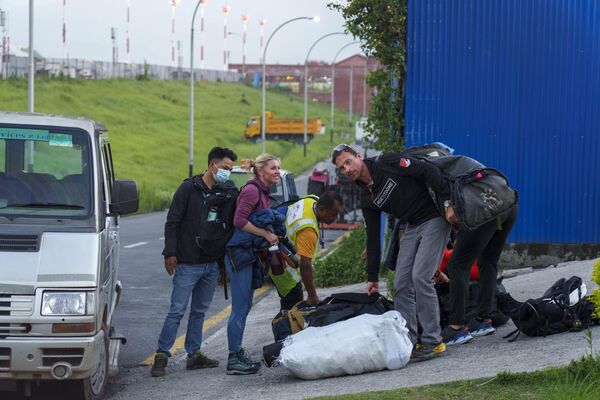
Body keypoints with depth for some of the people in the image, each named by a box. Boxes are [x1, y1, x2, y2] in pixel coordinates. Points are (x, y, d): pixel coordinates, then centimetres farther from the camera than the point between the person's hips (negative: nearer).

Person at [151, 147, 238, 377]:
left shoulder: (228, 192, 8)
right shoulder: (189, 189, -5)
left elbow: (232, 225, 14)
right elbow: (172, 222, -6)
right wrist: (170, 252, -12)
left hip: (212, 265, 5)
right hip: (188, 263, -5)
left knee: (200, 311, 11)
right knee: (177, 310, -7)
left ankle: (194, 355, 17)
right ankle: (162, 355, -3)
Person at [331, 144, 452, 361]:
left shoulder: (386, 163, -14)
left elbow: (429, 170, -17)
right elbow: (373, 237, 11)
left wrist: (447, 201, -25)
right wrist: (372, 277, 10)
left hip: (434, 219, -8)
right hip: (413, 227, 8)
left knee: (420, 277, -16)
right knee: (402, 283, 0)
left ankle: (433, 342, -10)